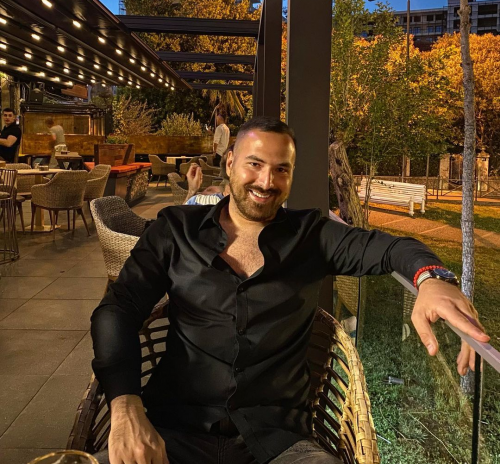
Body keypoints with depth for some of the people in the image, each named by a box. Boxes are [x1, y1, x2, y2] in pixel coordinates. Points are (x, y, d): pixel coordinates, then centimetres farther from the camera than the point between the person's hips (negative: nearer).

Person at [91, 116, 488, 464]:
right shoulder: (176, 229, 5)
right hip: (177, 430, 0)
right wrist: (126, 408, -17)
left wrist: (430, 277, -30)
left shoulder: (311, 235, 7)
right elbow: (118, 310, 0)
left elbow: (384, 247, -5)